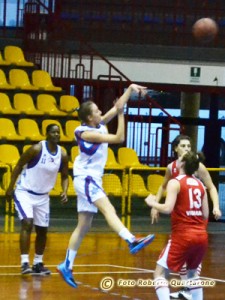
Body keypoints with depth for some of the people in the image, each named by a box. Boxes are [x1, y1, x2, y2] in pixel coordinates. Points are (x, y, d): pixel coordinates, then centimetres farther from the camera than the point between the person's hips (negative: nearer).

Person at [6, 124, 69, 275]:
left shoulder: (62, 155, -6)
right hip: (24, 192, -6)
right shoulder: (36, 149, -20)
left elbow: (65, 176, 6)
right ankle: (25, 262, -22)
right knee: (27, 223, -21)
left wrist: (64, 192, -12)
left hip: (42, 196, 6)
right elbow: (19, 166, -10)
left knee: (42, 230, 10)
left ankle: (38, 263, 25)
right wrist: (10, 188, -10)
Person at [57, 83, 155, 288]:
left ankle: (67, 266, 14)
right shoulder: (86, 132, -16)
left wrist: (130, 89, 4)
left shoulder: (100, 125, 7)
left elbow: (117, 107, 12)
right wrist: (121, 115, -15)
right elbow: (119, 138, -18)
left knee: (84, 226, 10)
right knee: (108, 209, -29)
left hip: (93, 179, 10)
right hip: (85, 179, -10)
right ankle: (132, 241, -50)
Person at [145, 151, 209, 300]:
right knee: (192, 272, 27)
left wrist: (152, 203, 0)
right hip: (201, 236, 6)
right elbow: (205, 215, 12)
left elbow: (168, 208, -17)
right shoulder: (200, 185, 12)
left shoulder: (175, 182, -5)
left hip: (183, 236, -6)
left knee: (160, 273, 0)